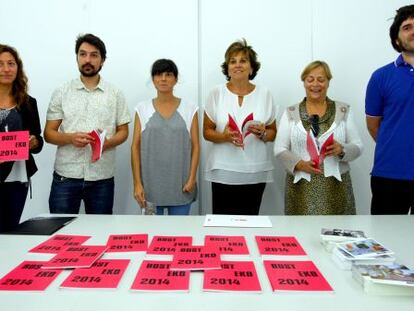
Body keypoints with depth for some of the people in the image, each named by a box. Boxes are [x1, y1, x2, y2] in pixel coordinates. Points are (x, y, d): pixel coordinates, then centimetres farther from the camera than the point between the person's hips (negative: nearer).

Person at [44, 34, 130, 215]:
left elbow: (123, 131, 7)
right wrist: (71, 138, -17)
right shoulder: (61, 93, 5)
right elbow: (49, 133, 4)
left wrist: (107, 142, -15)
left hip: (102, 179, 1)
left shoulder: (115, 94, 6)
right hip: (66, 177, 0)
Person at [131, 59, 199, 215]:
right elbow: (135, 147, 2)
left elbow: (195, 146, 3)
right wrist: (137, 183, -4)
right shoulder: (142, 108, 4)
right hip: (150, 185, 1)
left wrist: (192, 178, -6)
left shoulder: (190, 108, 3)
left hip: (180, 185, 0)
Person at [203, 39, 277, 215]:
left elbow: (273, 133, 10)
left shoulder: (264, 94, 5)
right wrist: (224, 136, -16)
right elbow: (207, 132, 4)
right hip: (223, 172, -1)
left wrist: (262, 133, -11)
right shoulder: (217, 93, 2)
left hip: (255, 172, 1)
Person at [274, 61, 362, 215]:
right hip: (301, 187, 0)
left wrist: (342, 150, -16)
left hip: (335, 186, 1)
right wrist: (299, 164, -16)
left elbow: (357, 146, 5)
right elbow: (280, 149, 1)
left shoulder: (344, 111, 6)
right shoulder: (291, 113, 5)